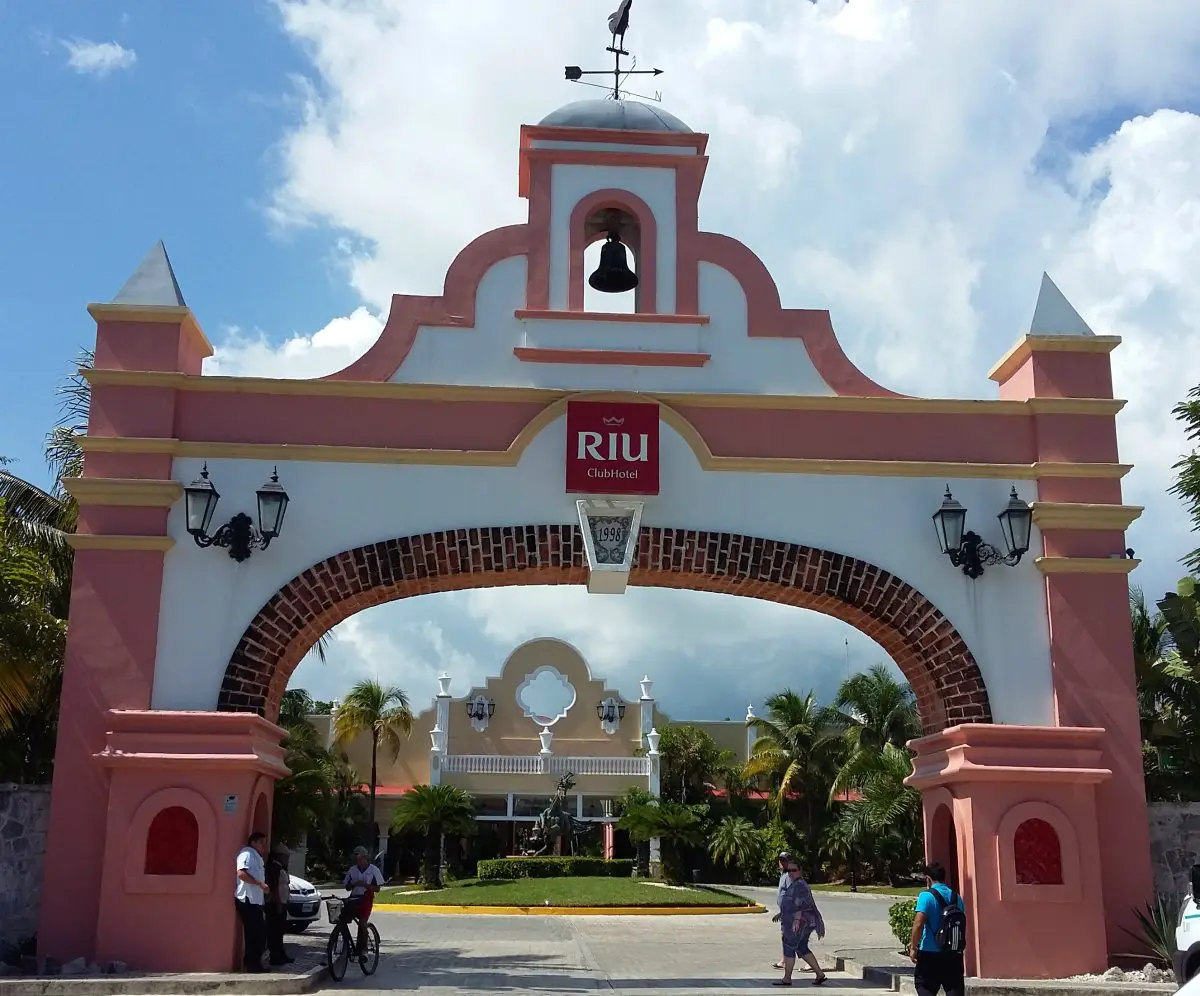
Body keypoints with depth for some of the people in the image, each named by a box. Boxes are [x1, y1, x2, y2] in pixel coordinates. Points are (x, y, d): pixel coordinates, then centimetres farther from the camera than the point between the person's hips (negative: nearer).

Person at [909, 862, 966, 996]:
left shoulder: (926, 896, -10)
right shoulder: (956, 897, 6)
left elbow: (919, 924, -18)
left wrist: (913, 947, -10)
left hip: (930, 954, -4)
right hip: (953, 954, 4)